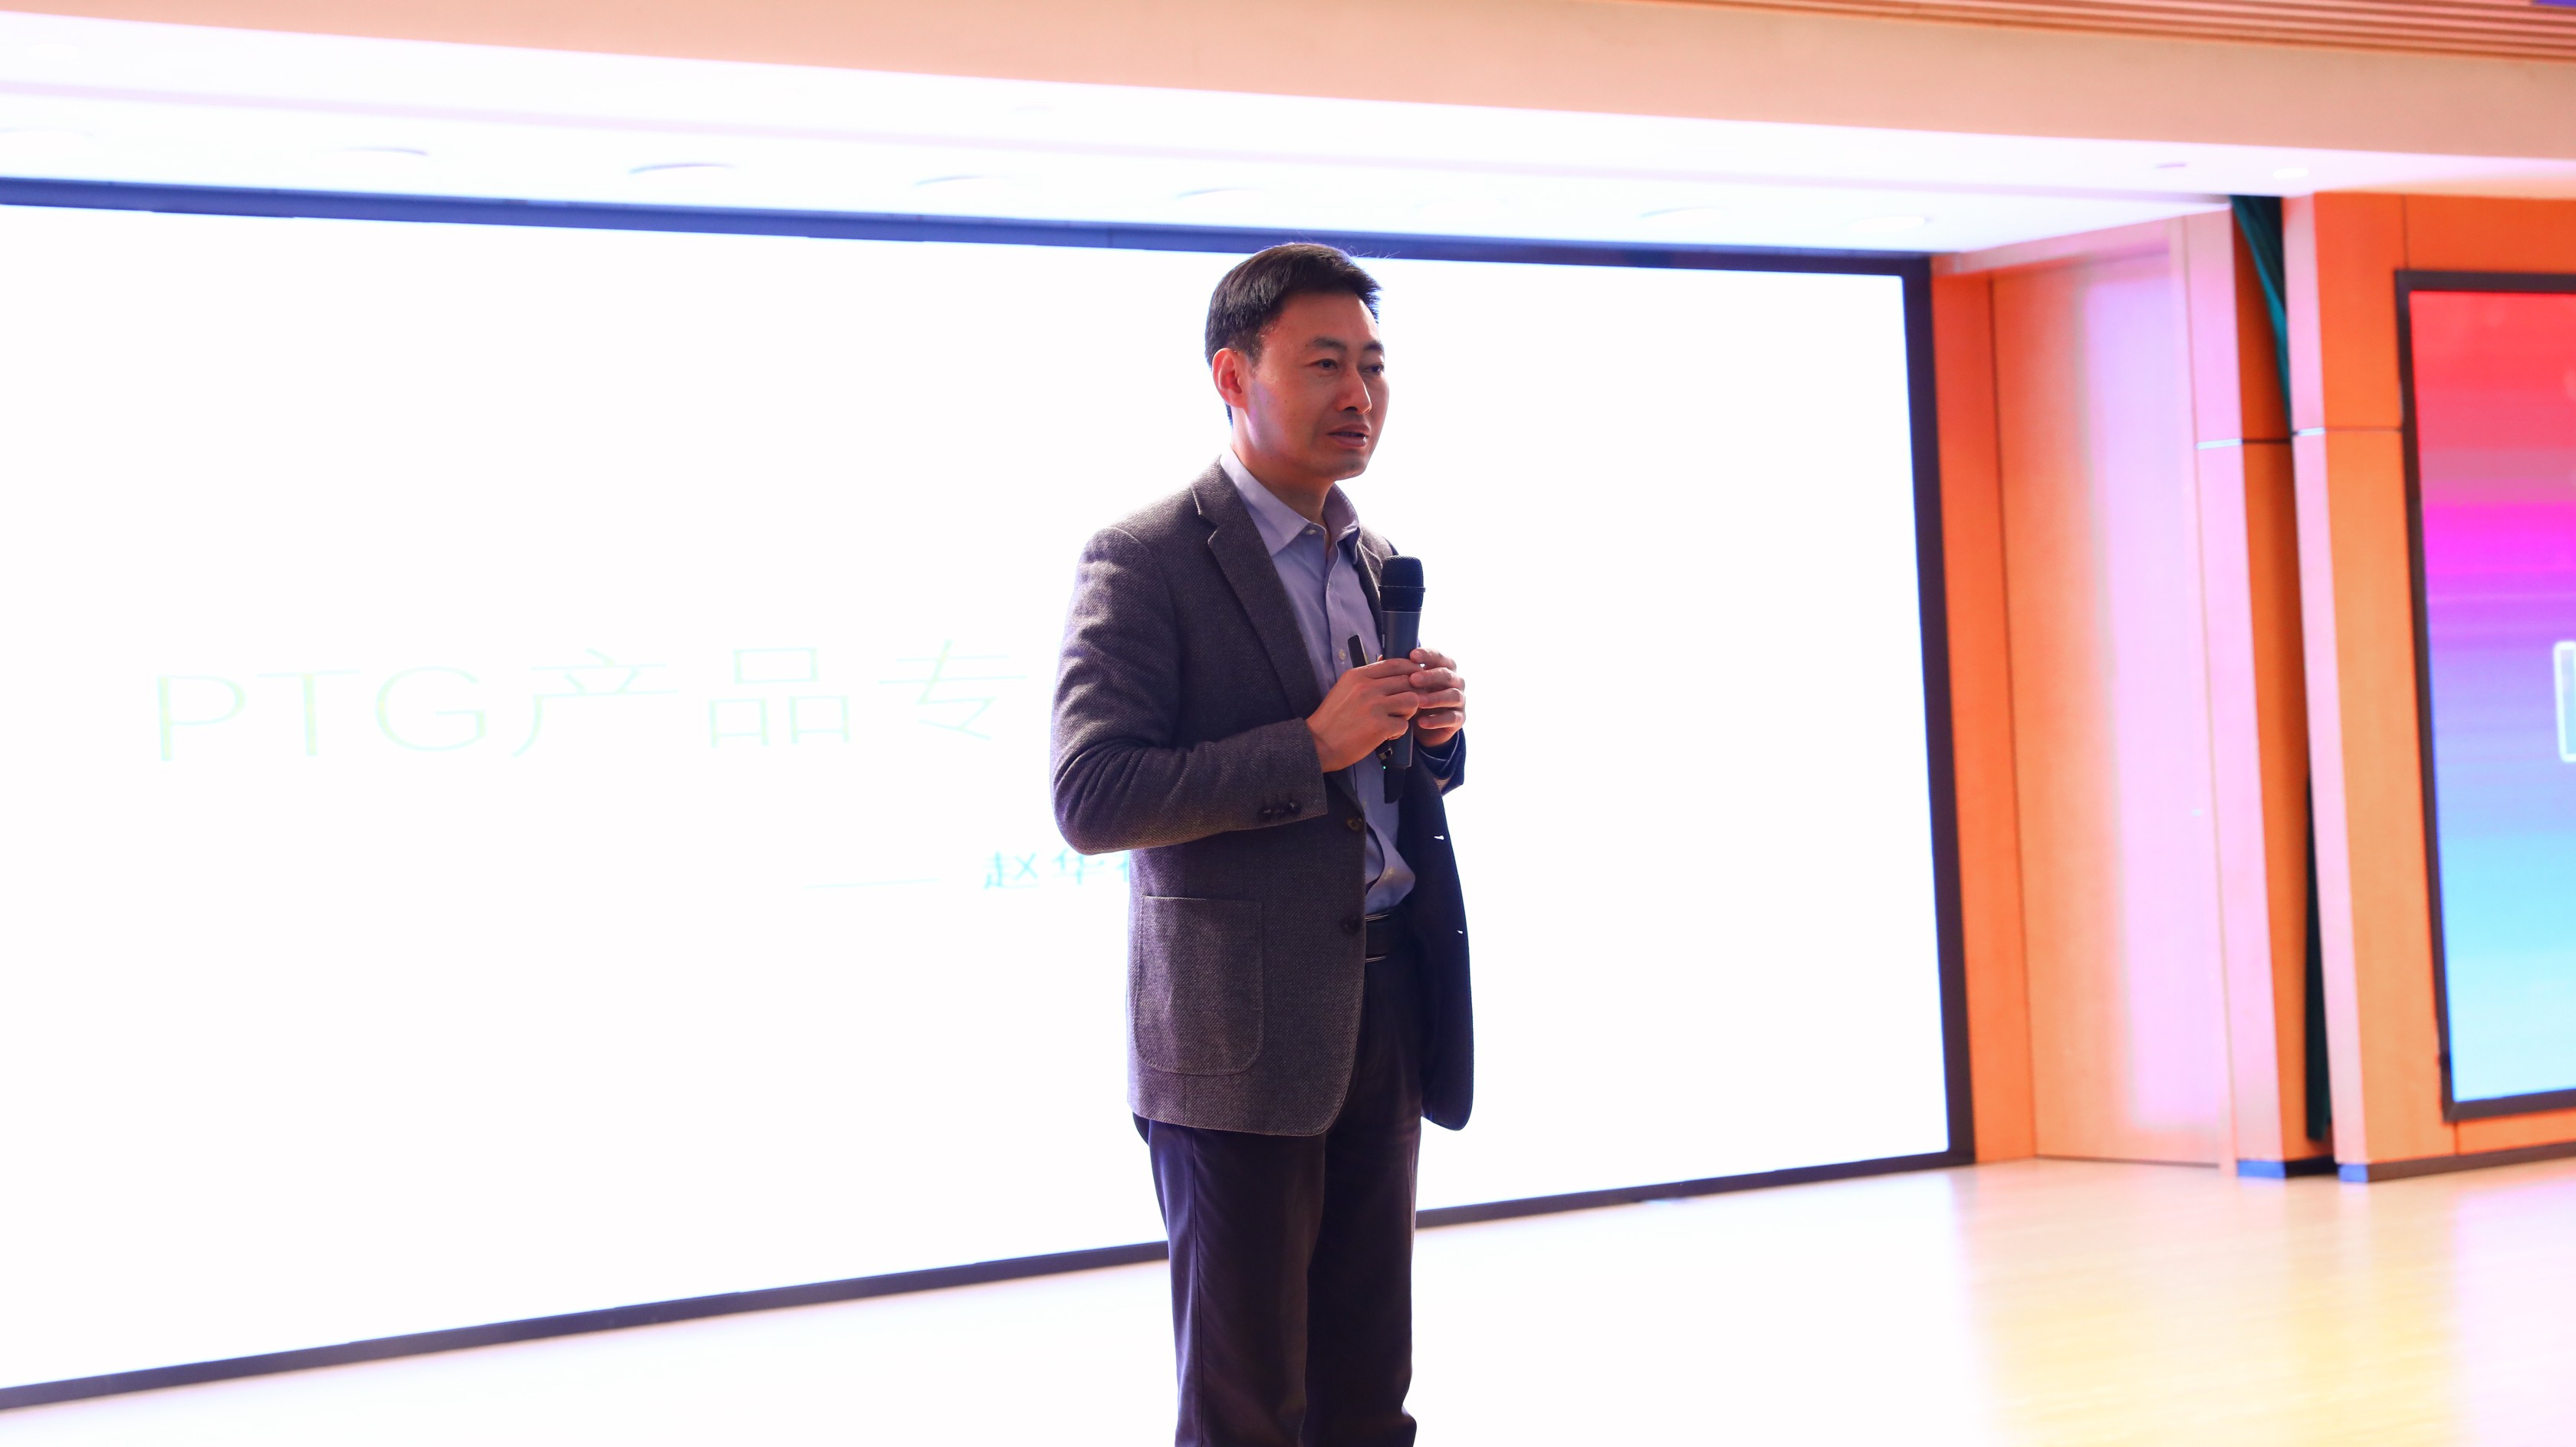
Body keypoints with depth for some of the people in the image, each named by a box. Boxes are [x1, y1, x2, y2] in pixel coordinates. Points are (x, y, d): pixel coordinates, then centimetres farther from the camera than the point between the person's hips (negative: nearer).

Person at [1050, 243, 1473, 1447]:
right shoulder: (1145, 563, -9)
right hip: (1242, 1029, -7)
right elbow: (1090, 801, -17)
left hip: (1385, 1008, 7)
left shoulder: (1373, 560, 15)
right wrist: (1314, 744, -22)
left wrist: (1432, 731, 1)